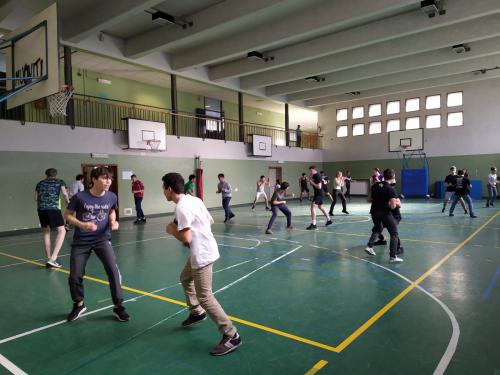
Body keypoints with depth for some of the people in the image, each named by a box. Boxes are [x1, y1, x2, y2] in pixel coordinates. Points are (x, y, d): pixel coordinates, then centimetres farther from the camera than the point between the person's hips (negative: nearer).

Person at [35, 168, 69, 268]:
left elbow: (36, 198, 18)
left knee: (46, 232, 16)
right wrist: (68, 202, 14)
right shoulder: (60, 182, 12)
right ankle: (53, 259, -14)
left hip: (41, 209, 5)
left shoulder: (40, 183, 22)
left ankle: (49, 259, 20)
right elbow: (64, 193, -3)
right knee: (62, 231, 0)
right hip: (53, 208, -5)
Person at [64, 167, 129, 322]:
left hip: (102, 239, 1)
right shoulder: (80, 197, -18)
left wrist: (113, 221, -7)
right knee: (74, 276, 4)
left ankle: (118, 307, 4)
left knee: (113, 271, -14)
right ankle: (79, 305, 34)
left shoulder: (112, 197, -9)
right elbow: (67, 215, -4)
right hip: (81, 241, -1)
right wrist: (82, 225, -21)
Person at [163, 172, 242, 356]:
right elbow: (210, 221, 16)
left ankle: (231, 335, -2)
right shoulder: (194, 199, 7)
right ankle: (196, 312, 44)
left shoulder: (181, 208, -21)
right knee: (185, 278, 29)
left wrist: (172, 230, -8)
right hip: (202, 250, 10)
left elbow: (186, 239, -25)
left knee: (204, 296, -6)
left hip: (202, 254, -10)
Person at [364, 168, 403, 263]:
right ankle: (393, 257, -1)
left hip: (374, 211, 7)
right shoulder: (390, 189, -15)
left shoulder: (375, 185, 3)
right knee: (394, 234, 3)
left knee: (378, 228, 31)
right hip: (385, 213, -6)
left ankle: (369, 246, 22)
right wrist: (398, 203, 0)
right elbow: (393, 206, -20)